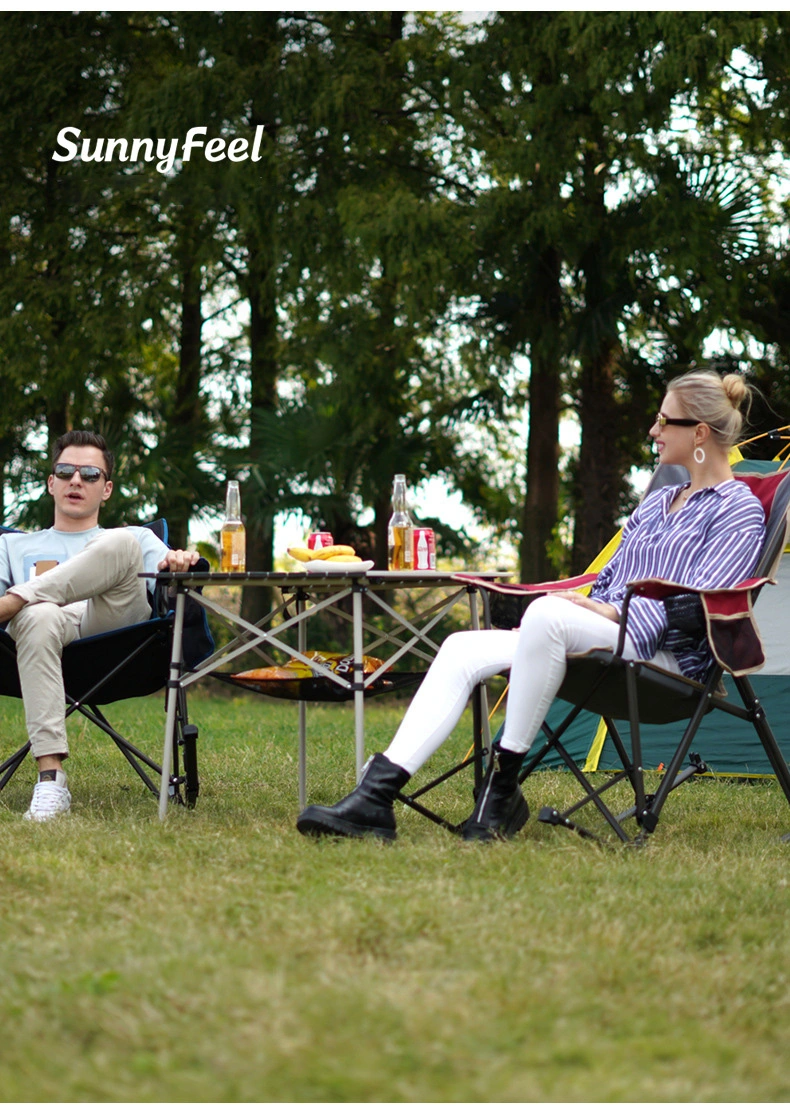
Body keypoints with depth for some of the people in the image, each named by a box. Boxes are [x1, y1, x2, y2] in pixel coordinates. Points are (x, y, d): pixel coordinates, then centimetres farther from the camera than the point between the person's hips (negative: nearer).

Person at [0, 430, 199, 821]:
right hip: (50, 629, 0)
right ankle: (50, 780, -48)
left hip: (115, 621, 0)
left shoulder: (136, 539, 35)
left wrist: (176, 566, -11)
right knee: (37, 617, -40)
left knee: (121, 544, -27)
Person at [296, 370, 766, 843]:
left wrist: (612, 612, -21)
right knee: (462, 649, -11)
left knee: (548, 614, -37)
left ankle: (505, 783, -29)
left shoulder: (740, 511, -1)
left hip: (664, 656, -9)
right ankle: (376, 795, -23)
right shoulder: (658, 502, 26)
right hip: (604, 643, 9)